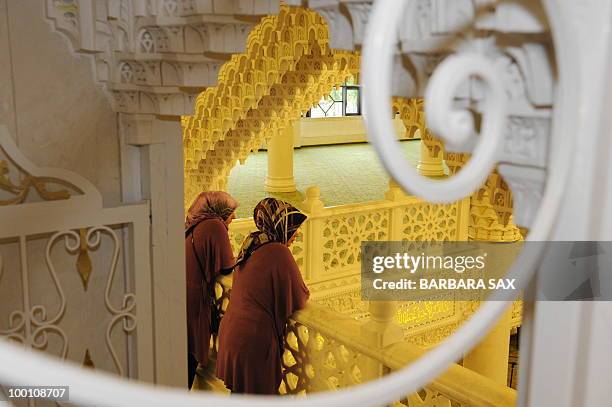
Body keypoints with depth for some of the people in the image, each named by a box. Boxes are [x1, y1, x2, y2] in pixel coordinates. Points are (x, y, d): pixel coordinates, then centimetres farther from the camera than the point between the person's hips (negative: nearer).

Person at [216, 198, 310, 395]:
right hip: (254, 341, -8)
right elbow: (298, 299, -12)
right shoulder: (278, 253, -18)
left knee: (240, 393, 23)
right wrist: (303, 290, 9)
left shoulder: (252, 247, 7)